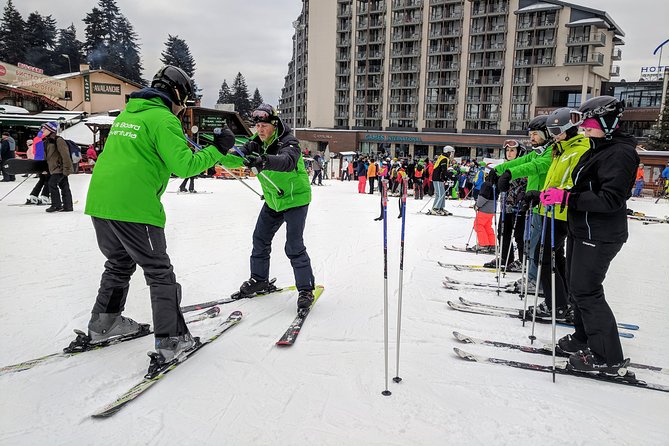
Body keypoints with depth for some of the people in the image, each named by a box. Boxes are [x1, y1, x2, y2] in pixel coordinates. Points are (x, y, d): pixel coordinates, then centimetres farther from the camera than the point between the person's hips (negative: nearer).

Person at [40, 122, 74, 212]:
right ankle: (67, 206, 13)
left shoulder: (58, 140, -14)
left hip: (60, 168, -9)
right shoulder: (47, 141, 15)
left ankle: (56, 205, -4)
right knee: (64, 186, 10)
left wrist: (66, 168, -22)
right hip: (54, 168, 9)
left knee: (52, 184, -12)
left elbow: (65, 155, -20)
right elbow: (47, 156, 24)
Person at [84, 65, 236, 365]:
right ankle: (170, 340, 5)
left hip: (98, 202, 8)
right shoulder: (163, 119, -7)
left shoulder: (126, 114, 20)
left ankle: (103, 324, 36)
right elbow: (184, 166, -15)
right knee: (159, 272, 2)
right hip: (133, 207, -8)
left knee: (119, 263, 26)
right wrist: (217, 150, -4)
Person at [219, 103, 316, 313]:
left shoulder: (288, 142, -24)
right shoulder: (256, 144, -3)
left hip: (296, 198, -7)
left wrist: (264, 161, -63)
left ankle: (306, 289, 0)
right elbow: (237, 159, -12)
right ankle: (259, 280, 29)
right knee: (260, 239, 12)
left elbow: (288, 161, -45)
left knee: (294, 246, -13)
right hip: (272, 200, 7)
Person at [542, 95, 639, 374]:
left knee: (585, 291, -5)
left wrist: (567, 197, -29)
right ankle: (584, 339, 33)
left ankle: (608, 358, 7)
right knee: (579, 288, 18)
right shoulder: (597, 150, 13)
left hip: (599, 237, -10)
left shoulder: (620, 153, -18)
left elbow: (610, 200, -26)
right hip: (582, 231, 10)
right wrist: (554, 195, 11)